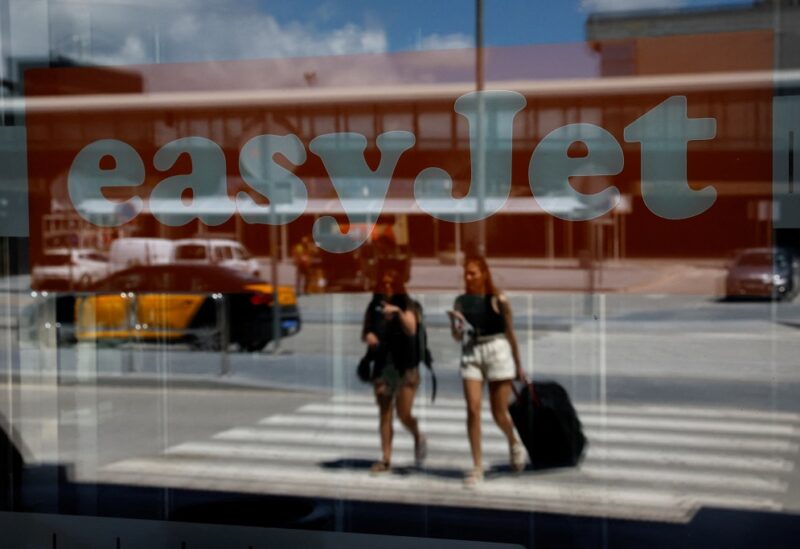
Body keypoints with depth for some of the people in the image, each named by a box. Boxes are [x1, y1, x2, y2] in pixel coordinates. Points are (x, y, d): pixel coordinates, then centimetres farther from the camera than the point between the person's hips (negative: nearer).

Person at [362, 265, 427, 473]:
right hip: (382, 365, 3)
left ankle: (418, 437, 24)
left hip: (405, 366, -3)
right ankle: (386, 458, 8)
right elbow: (364, 333, 12)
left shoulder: (407, 305, -4)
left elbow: (411, 330, -18)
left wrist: (399, 312, -33)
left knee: (403, 414, -7)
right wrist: (368, 336, -11)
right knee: (384, 415, 4)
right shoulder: (373, 307, 5)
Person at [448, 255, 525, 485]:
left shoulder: (498, 300, -3)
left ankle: (514, 443, 37)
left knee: (499, 414, 3)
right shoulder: (461, 301, 5)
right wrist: (456, 323, -16)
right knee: (473, 409, -8)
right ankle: (477, 466, -2)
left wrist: (518, 365, 8)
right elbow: (457, 336, 7)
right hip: (471, 354, 3)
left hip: (497, 352, -2)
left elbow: (510, 333, 3)